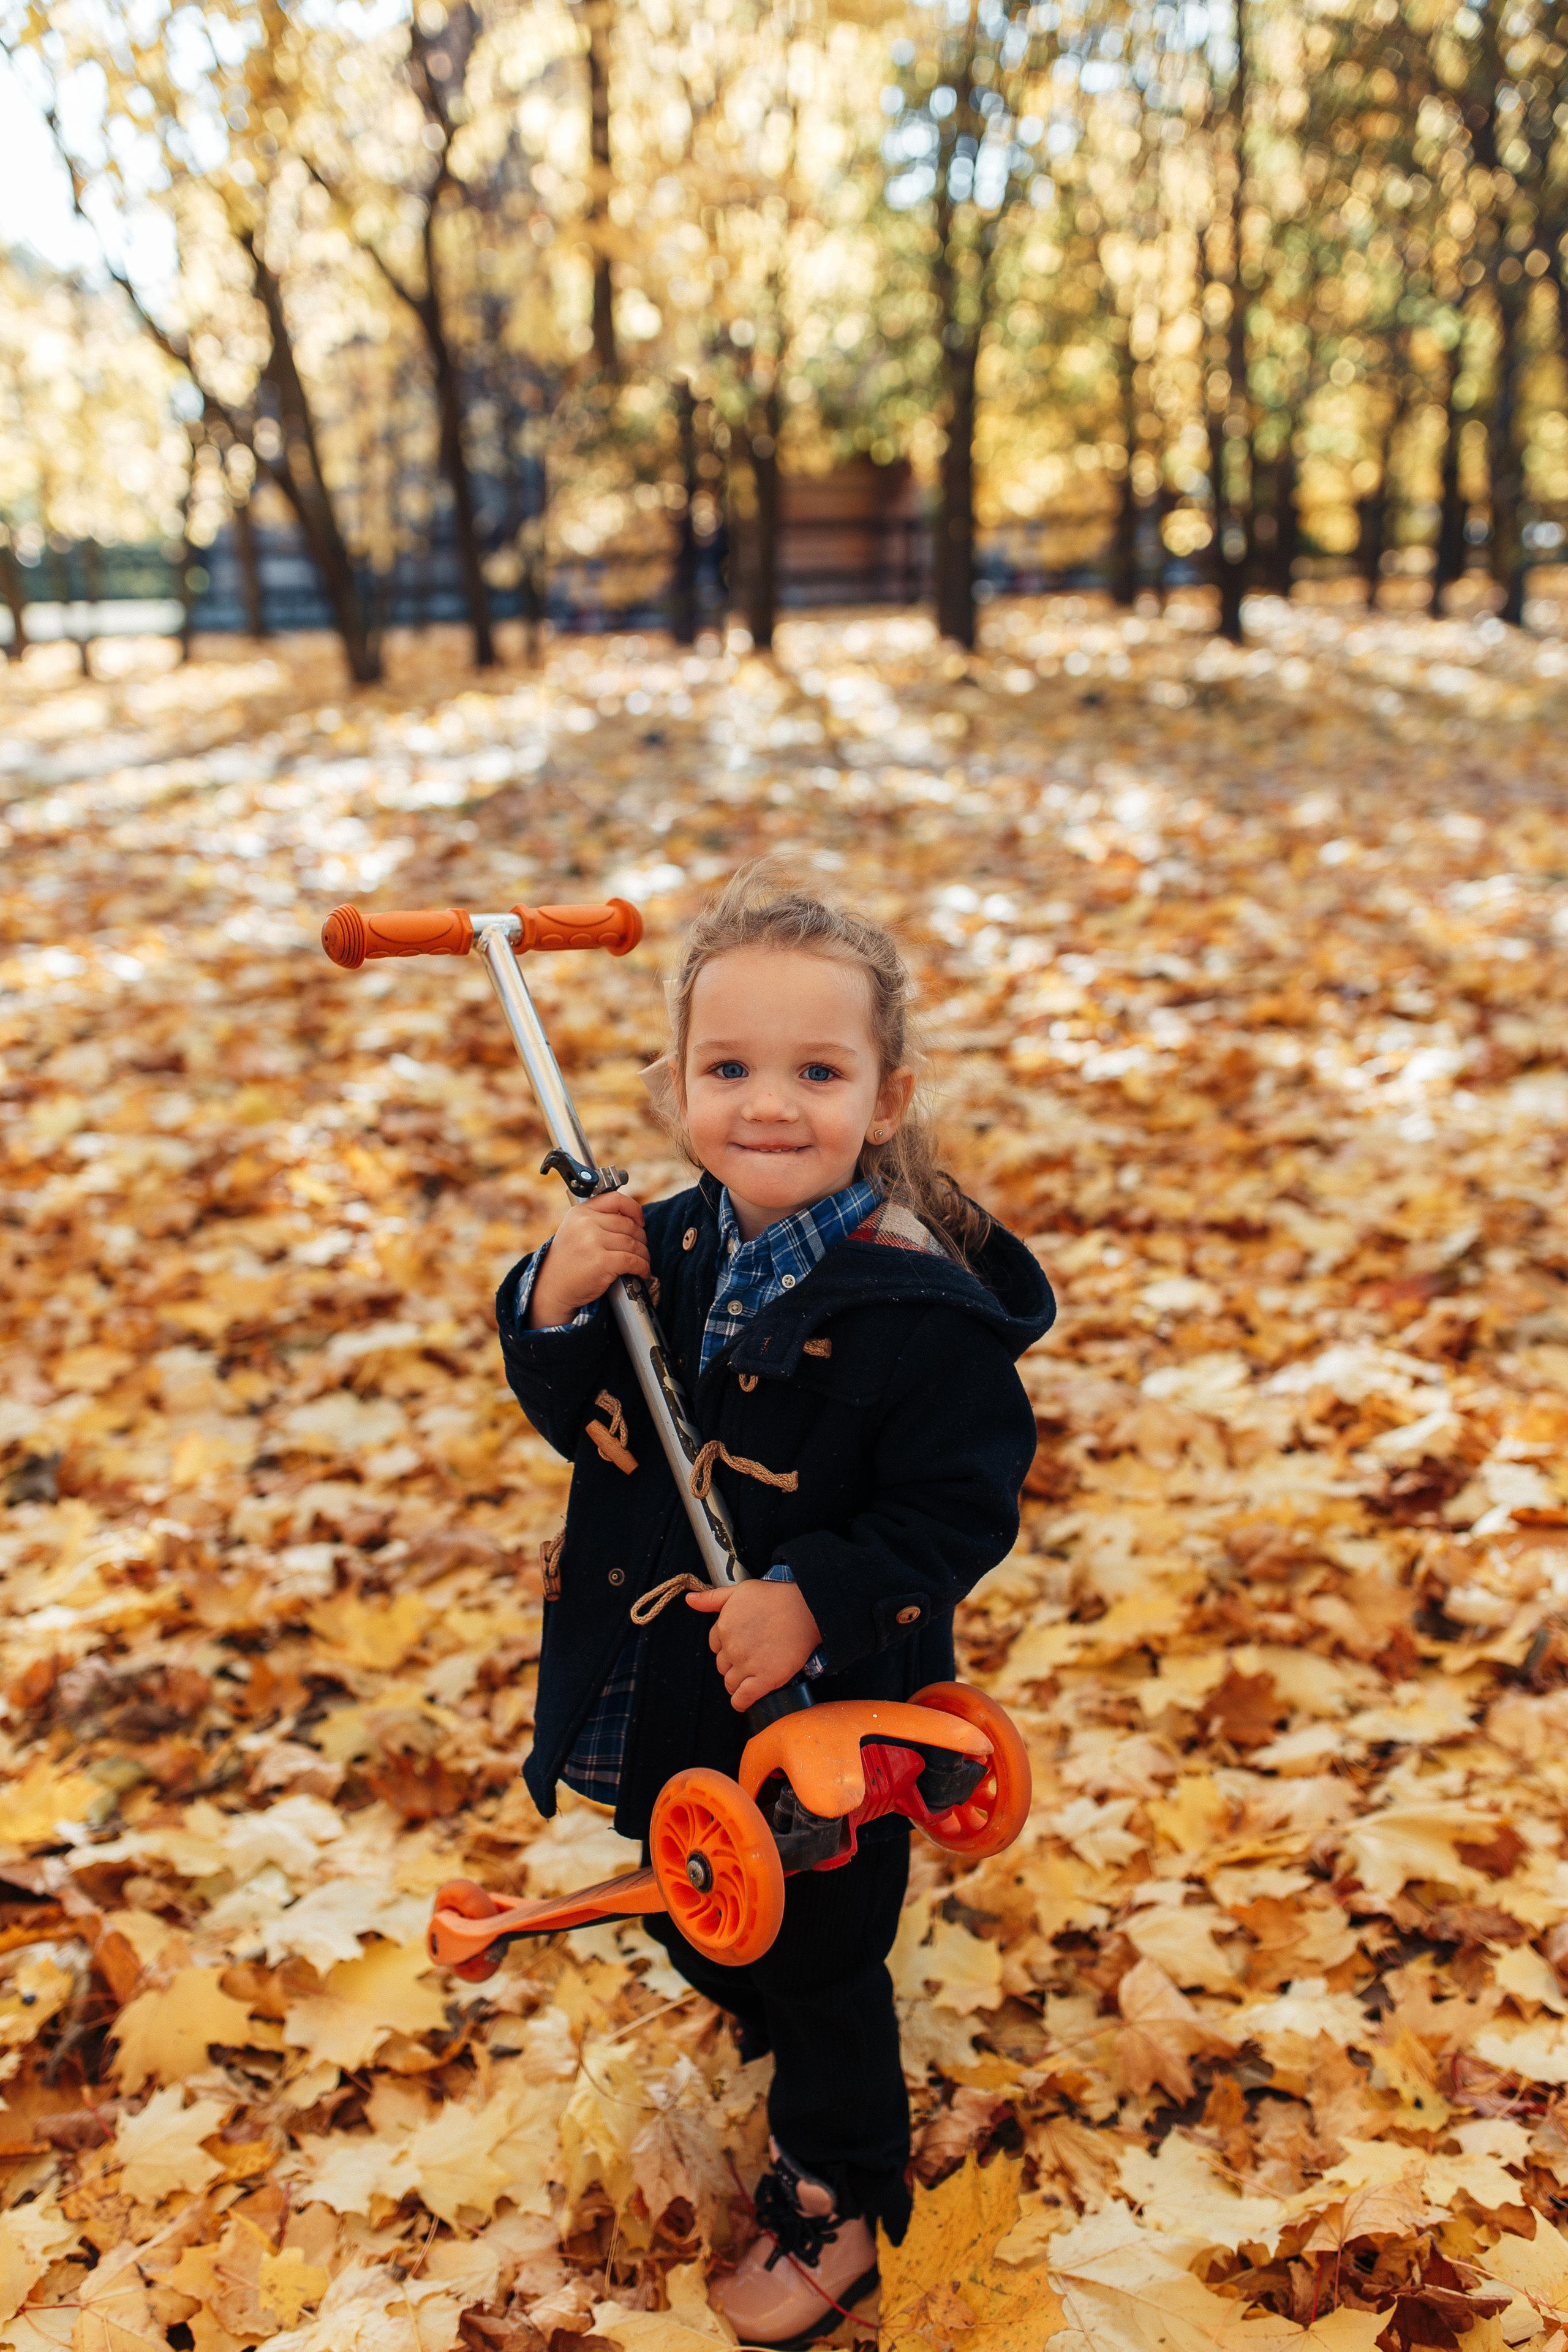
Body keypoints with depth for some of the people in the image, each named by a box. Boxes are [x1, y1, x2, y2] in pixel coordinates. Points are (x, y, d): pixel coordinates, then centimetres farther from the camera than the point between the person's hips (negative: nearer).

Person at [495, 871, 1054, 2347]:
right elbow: (582, 1428, 0)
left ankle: (836, 2199, 44)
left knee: (818, 1968, 16)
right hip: (664, 1714, 6)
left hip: (826, 1724, -6)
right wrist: (557, 1310, -19)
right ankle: (791, 2059, 62)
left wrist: (818, 1603, -34)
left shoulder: (920, 1310, -26)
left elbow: (958, 1515, -22)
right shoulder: (665, 1250, -8)